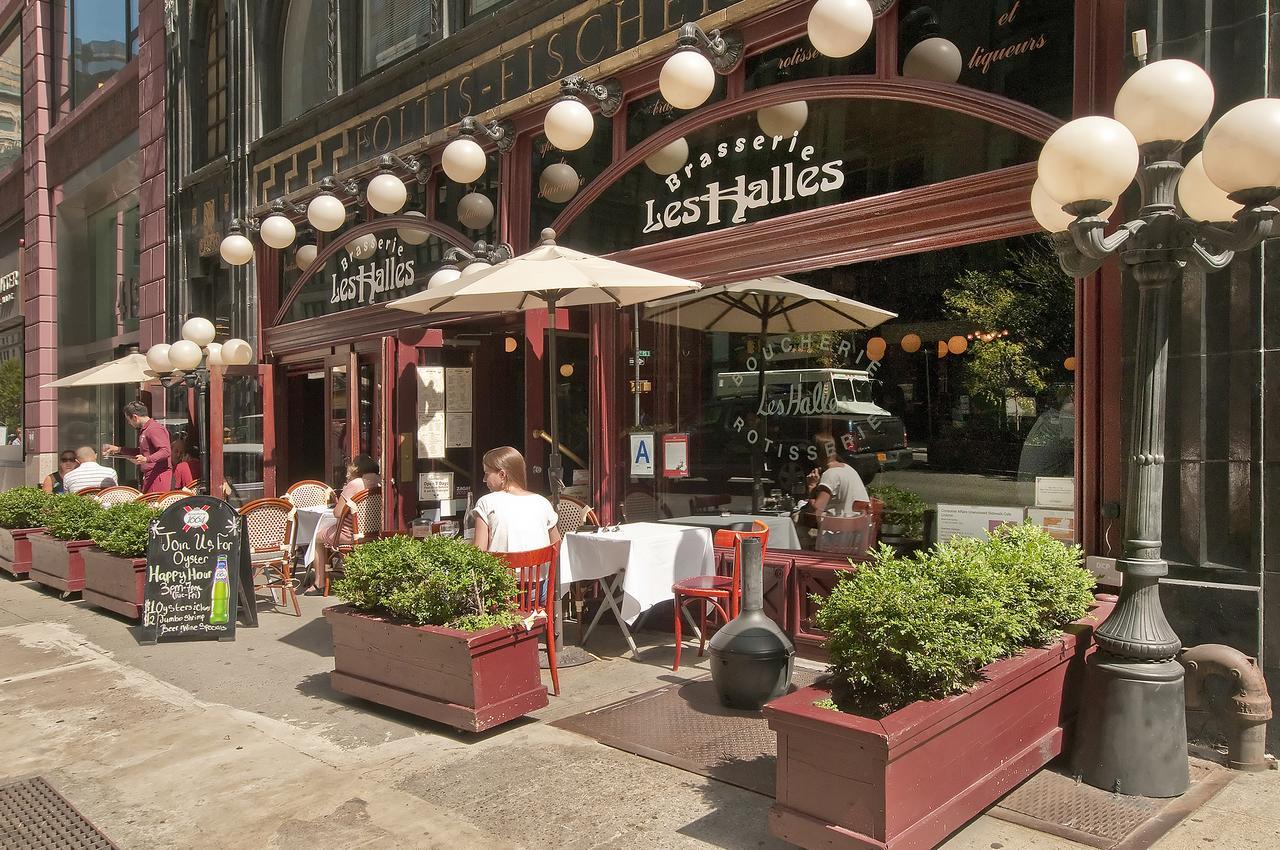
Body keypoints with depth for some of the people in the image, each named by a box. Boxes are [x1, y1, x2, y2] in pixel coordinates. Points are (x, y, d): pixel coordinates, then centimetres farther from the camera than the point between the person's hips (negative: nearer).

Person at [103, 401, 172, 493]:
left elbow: (166, 451, -23)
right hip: (150, 476, 10)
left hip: (158, 475, -10)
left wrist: (146, 459, -35)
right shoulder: (143, 430, 23)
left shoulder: (155, 429, -12)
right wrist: (118, 449, 36)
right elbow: (141, 452, 38)